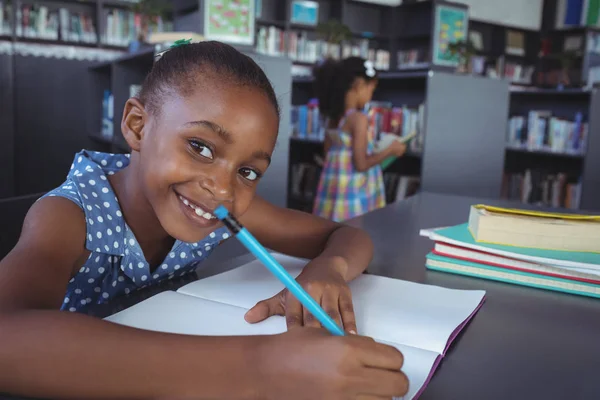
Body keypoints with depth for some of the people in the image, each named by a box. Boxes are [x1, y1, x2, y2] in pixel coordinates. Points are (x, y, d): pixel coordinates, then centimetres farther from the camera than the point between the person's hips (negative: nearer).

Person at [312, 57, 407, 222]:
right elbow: (361, 164, -19)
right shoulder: (359, 118, -17)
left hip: (334, 187, 8)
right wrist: (390, 150, -6)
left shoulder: (333, 117, 7)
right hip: (353, 192, -8)